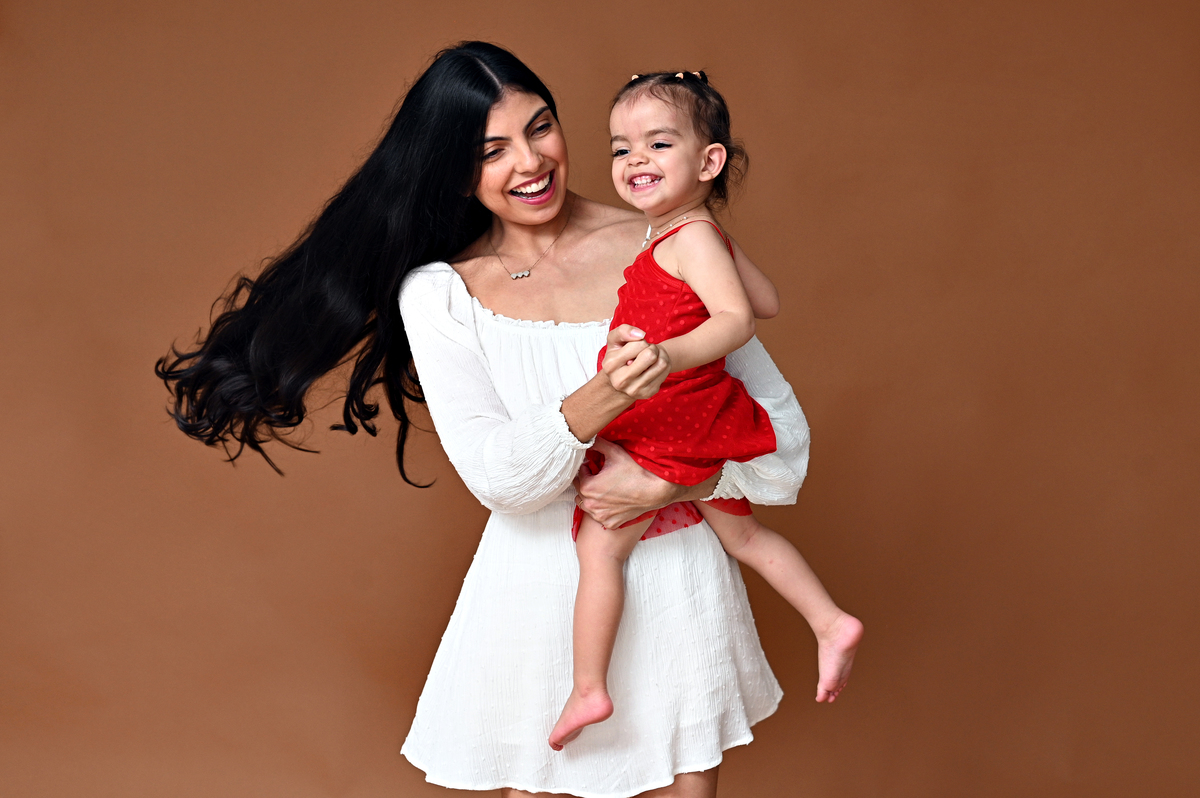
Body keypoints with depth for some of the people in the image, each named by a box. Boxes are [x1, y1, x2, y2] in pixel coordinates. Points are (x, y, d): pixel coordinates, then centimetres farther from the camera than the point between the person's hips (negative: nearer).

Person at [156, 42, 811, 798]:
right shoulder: (439, 293, -4)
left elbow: (779, 428, -4)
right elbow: (499, 477, -14)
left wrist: (672, 483, -19)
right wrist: (594, 406, -31)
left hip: (672, 562, 0)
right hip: (541, 581, 0)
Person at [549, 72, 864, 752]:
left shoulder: (689, 237, -19)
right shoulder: (698, 236, 10)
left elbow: (737, 321, -31)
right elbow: (768, 301, 17)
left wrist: (664, 354, -44)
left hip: (667, 430, -10)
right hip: (703, 422, 10)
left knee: (600, 545, -2)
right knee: (742, 532, 24)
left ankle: (588, 689, 2)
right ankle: (833, 625, 23)